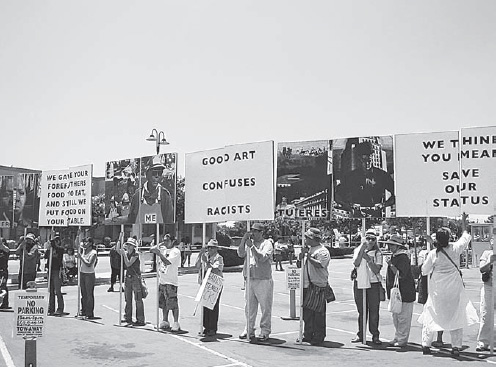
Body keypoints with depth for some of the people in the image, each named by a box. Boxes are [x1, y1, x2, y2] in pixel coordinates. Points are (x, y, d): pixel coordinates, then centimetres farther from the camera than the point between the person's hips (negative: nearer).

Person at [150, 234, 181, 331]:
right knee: (163, 303, 13)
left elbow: (167, 262, -20)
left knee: (173, 303, -8)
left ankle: (176, 323, -4)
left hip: (171, 281, -7)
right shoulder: (163, 249, 13)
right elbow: (151, 250, 13)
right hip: (162, 280, 7)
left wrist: (159, 253, -21)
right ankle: (165, 321, 23)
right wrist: (160, 245, 6)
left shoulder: (175, 251, -9)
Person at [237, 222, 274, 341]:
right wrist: (243, 240, -9)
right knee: (249, 307, 11)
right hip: (249, 279, 5)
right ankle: (249, 330, 21)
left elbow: (262, 258, -16)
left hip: (263, 280, -5)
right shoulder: (249, 242, 13)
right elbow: (241, 254, -1)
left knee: (265, 307, 0)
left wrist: (252, 246, -16)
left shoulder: (267, 244, -2)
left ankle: (265, 332, 9)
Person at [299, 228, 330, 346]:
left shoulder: (323, 251, -9)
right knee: (307, 312, 12)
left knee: (318, 314, -3)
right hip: (306, 285, 8)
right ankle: (308, 335, 22)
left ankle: (318, 337, 4)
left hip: (318, 285, -8)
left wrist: (308, 256, -19)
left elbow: (320, 264, -23)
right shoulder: (308, 248, 15)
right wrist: (303, 253, -1)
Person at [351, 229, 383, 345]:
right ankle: (360, 334, 17)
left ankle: (375, 335, 8)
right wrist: (363, 248, -15)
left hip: (374, 284, -1)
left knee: (374, 311, -1)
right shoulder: (358, 250, 6)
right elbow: (356, 263, -12)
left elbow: (376, 270, -7)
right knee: (361, 310, 8)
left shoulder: (377, 253, 2)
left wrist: (369, 259, -17)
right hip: (359, 283, 1)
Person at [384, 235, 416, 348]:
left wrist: (391, 265, -21)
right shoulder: (393, 256, 13)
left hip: (404, 292, -10)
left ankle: (402, 339, 5)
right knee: (395, 316, 15)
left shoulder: (403, 258, -16)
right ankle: (397, 337, 25)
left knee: (403, 317, -2)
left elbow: (401, 275, -23)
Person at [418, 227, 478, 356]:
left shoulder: (432, 254, -10)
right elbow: (465, 239, 13)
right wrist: (466, 232, 33)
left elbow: (424, 271, 0)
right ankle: (456, 346, 10)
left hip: (437, 290, 0)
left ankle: (426, 344, 11)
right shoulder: (455, 249, -9)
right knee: (456, 316, 9)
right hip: (454, 289, 0)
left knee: (431, 316, 10)